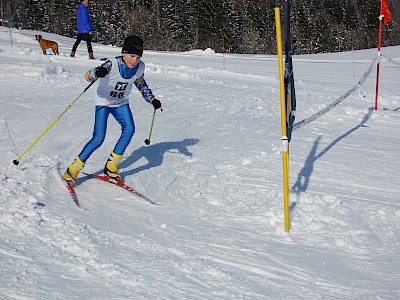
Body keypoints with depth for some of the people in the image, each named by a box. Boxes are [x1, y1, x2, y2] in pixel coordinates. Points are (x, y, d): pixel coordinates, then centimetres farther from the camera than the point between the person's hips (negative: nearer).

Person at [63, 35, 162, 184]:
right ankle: (74, 169, 0)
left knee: (129, 129, -19)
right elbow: (89, 75, -36)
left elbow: (141, 84, 13)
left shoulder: (140, 67, -10)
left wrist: (152, 99, 9)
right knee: (98, 139, -15)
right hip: (103, 102, -5)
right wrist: (97, 73, -58)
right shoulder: (112, 64, -26)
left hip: (121, 103, 5)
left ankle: (111, 166, -6)